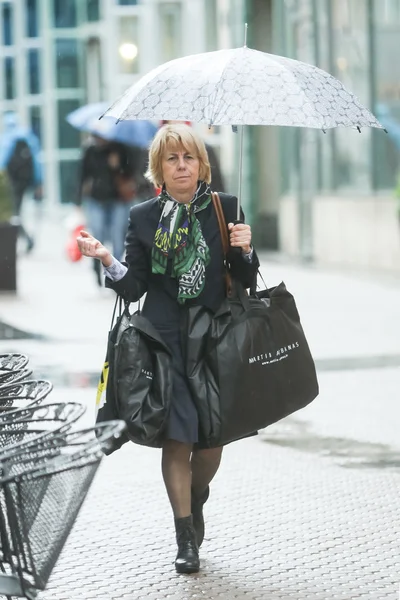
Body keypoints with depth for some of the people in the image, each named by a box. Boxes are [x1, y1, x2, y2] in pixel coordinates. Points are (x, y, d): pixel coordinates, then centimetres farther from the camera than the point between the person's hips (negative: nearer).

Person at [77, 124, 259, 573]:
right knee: (177, 439, -4)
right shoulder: (143, 217, 4)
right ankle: (186, 538, 8)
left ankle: (196, 502, 37)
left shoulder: (225, 208, 3)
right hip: (165, 338, -1)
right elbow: (133, 288, 3)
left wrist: (244, 251, -13)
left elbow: (245, 280, 6)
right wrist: (107, 260, -13)